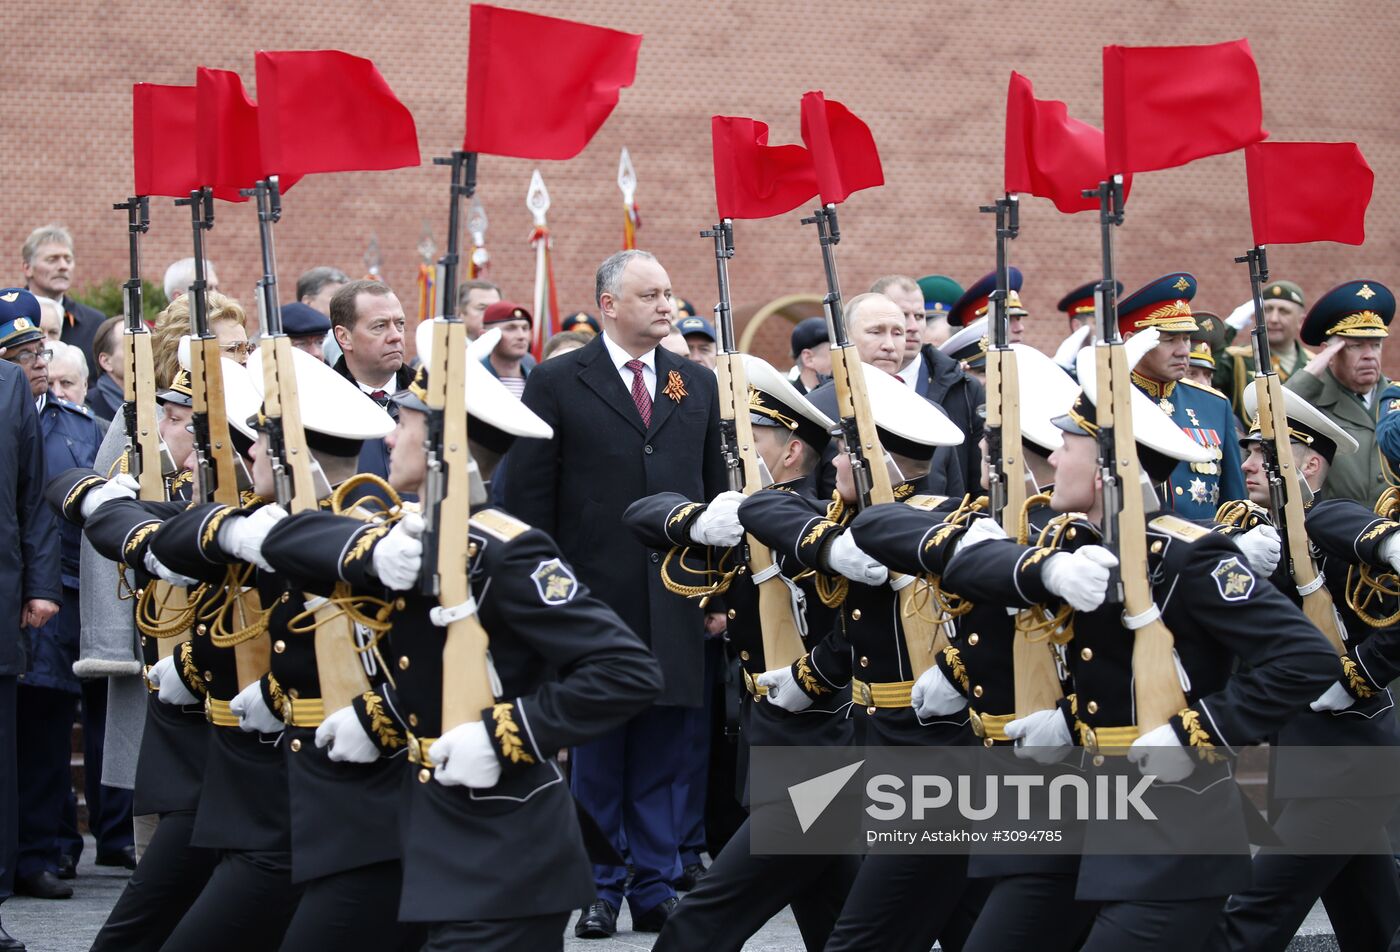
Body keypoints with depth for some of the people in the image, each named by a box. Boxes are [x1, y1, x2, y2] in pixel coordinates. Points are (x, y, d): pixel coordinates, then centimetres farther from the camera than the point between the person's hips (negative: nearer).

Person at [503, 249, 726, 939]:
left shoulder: (698, 384, 12)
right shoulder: (558, 383, 0)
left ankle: (656, 889, 12)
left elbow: (716, 490, 13)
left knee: (658, 753, 6)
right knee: (598, 752, 4)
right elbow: (529, 496, -1)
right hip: (594, 598, -3)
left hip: (676, 601, 3)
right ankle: (600, 889, 12)